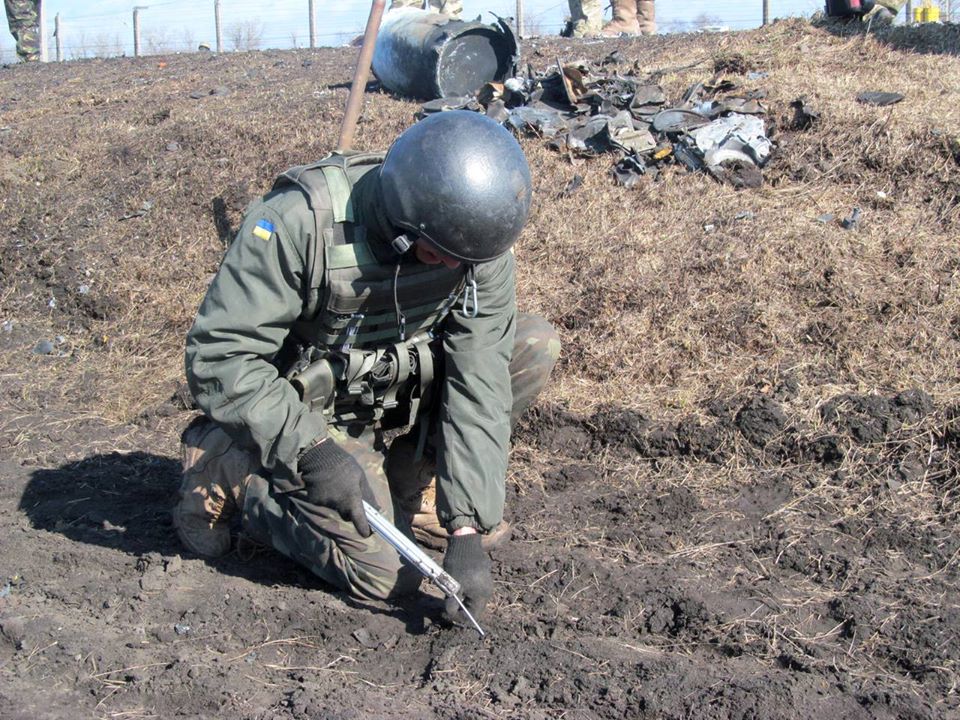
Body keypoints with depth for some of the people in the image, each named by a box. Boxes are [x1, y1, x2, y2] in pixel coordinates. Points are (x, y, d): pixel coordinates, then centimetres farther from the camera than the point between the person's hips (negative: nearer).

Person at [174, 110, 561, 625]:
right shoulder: (299, 222, -31)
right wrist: (311, 449, -38)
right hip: (305, 412, -5)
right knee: (386, 573, -16)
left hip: (400, 396, 5)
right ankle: (229, 472, 4)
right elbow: (218, 353, -28)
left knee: (534, 345, -11)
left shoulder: (477, 242, -17)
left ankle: (412, 488, 2)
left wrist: (467, 530, -24)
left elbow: (478, 386, -18)